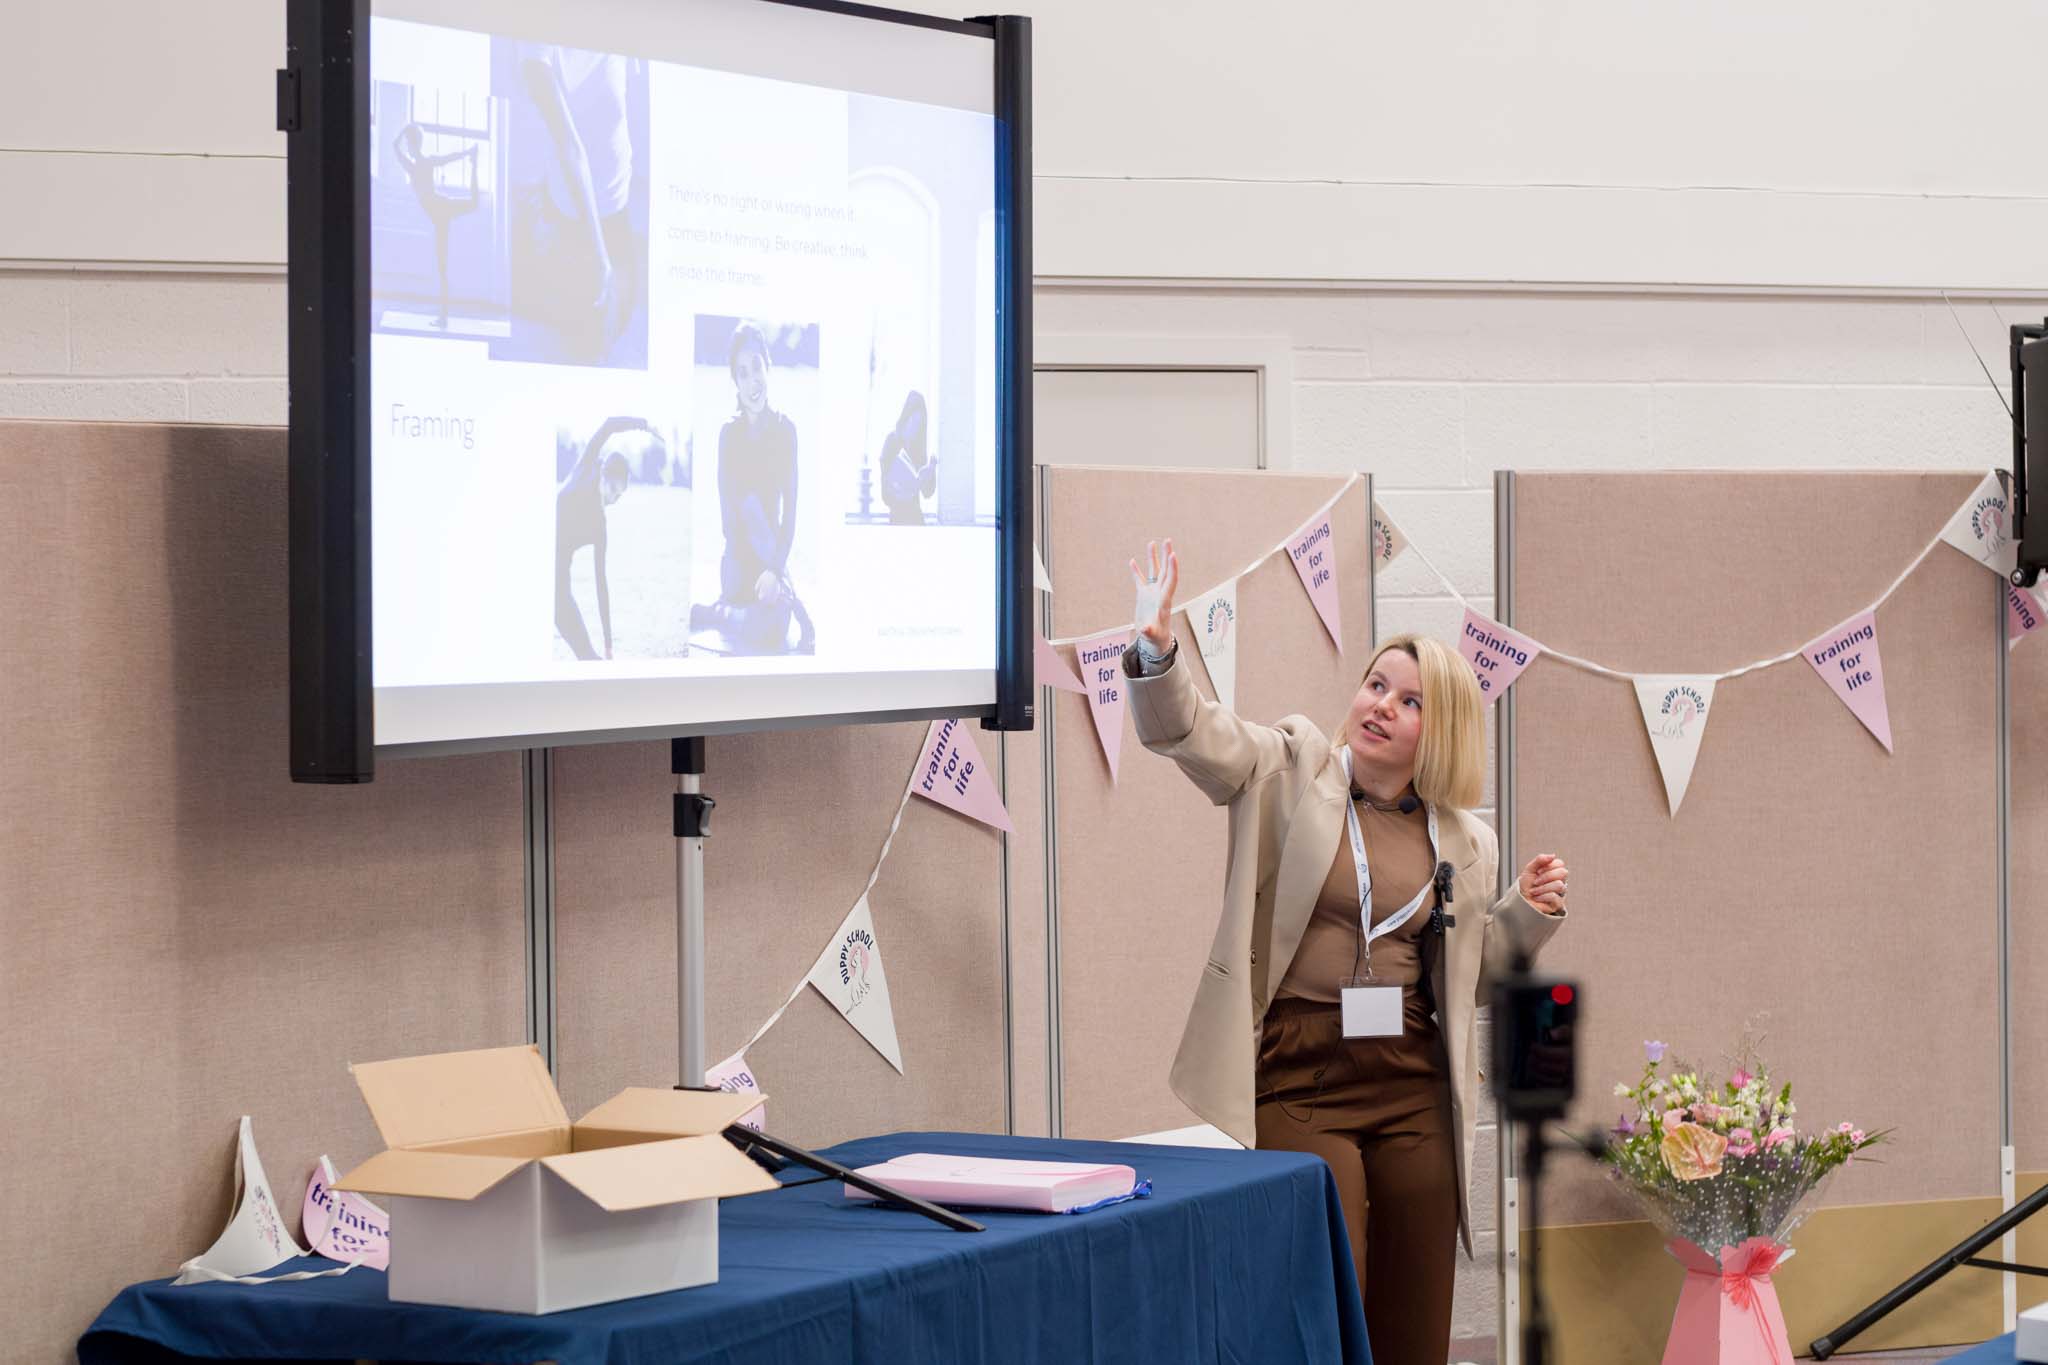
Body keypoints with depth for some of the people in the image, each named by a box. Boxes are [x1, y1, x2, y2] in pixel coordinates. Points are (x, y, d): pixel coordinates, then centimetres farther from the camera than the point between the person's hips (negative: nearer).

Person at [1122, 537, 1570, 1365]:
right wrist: (1156, 648, -34)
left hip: (1413, 1091, 4)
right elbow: (1186, 731, -15)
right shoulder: (1294, 770, 2)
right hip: (1298, 1080, -4)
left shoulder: (1463, 842, 11)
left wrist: (1529, 915, 4)